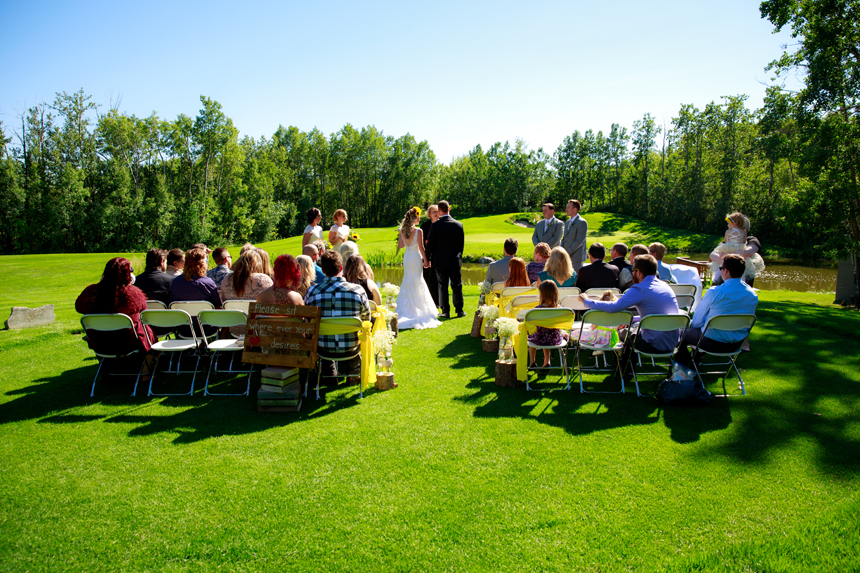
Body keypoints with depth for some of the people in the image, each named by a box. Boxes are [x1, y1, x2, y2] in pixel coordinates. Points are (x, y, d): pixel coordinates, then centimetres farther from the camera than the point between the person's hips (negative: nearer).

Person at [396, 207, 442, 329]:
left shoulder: (402, 231, -3)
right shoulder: (418, 231, -16)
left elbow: (400, 245, 5)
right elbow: (421, 247, -14)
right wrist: (425, 259, -4)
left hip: (406, 258, 5)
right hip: (416, 258, -4)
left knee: (407, 281, 16)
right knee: (418, 281, 7)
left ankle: (407, 308, 18)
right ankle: (418, 307, 10)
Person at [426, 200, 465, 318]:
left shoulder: (436, 225, -10)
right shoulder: (459, 224, 0)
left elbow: (431, 243, -5)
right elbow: (462, 243, 8)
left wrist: (427, 259, 4)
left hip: (440, 261, -2)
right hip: (455, 261, 2)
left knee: (443, 287, 4)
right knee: (457, 286, 9)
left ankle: (445, 311, 5)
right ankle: (459, 310, 12)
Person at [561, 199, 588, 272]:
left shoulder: (582, 222, -10)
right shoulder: (567, 222, 17)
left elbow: (579, 241, -17)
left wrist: (567, 253, -17)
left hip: (576, 258, -8)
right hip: (567, 257, 8)